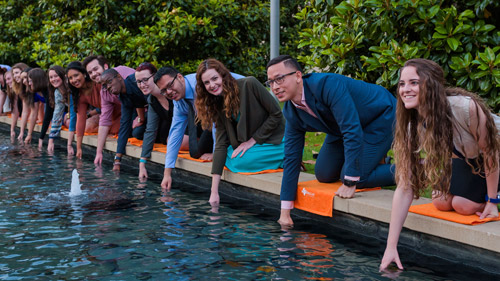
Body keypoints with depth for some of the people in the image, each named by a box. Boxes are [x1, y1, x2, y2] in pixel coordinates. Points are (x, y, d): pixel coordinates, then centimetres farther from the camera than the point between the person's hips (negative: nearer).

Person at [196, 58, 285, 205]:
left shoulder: (249, 85, -21)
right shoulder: (217, 106, -3)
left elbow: (276, 114, -17)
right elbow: (221, 144, -9)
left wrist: (253, 140, -16)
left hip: (276, 141, -7)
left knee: (237, 162, -22)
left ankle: (286, 160, -6)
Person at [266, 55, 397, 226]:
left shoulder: (327, 85, -35)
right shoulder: (291, 113, -10)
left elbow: (352, 130, -37)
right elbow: (291, 158, -3)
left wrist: (350, 182, -35)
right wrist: (285, 212, -3)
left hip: (380, 117, -8)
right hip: (346, 126, 8)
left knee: (356, 178, -20)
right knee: (323, 174, 2)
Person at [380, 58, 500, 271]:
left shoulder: (467, 108, -41)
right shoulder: (412, 126, -25)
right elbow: (405, 187, -26)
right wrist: (391, 246, -30)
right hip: (463, 160, 5)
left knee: (464, 205, -17)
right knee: (441, 202, -7)